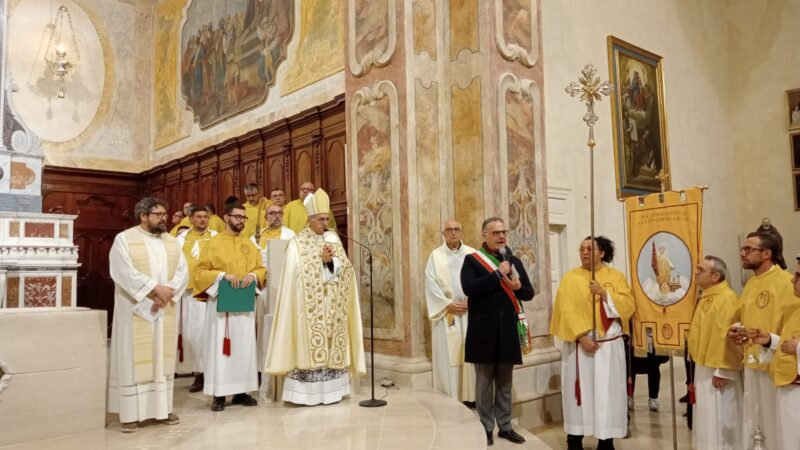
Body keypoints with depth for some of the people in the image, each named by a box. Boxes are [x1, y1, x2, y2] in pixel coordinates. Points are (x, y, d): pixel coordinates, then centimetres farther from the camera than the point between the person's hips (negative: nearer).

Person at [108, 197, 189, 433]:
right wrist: (155, 288, -21)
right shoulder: (124, 239, -4)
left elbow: (182, 272, 2)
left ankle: (162, 408, 16)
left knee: (163, 357, 8)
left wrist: (166, 293, -13)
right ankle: (130, 413, 7)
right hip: (136, 310, -5)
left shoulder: (171, 241, 10)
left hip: (165, 311, 5)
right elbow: (125, 272, -16)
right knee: (134, 359, 0)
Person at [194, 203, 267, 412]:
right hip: (221, 301, -4)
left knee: (244, 345, 6)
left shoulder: (249, 243, 12)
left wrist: (253, 275, -9)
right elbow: (201, 271, -5)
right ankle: (219, 394, 5)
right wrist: (222, 275, -19)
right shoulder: (214, 242, 0)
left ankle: (241, 391, 14)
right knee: (219, 346, -1)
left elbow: (261, 268, 13)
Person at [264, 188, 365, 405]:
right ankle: (308, 392, 0)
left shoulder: (333, 238, 11)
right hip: (309, 307, -5)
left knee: (333, 344, 5)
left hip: (333, 306, 5)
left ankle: (330, 388, 13)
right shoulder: (297, 242, -3)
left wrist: (331, 261, -13)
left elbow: (345, 268, 4)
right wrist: (322, 260, -14)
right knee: (310, 345, -6)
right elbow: (299, 273, -13)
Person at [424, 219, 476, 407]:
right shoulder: (435, 256, 4)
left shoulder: (472, 254, 8)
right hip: (446, 313, -1)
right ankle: (448, 398, 4)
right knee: (447, 355, -1)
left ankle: (470, 396, 10)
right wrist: (448, 304, -10)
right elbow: (431, 284, -3)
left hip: (470, 312, 2)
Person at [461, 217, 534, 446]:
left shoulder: (515, 261, 12)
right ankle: (485, 428, 15)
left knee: (505, 381, 13)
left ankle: (505, 426, 23)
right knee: (484, 381, 4)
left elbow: (529, 293, 13)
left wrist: (518, 287, -10)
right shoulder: (472, 260, -2)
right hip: (484, 329, -4)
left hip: (508, 329, 4)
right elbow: (469, 288, -18)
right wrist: (497, 273, -19)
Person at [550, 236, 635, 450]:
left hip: (609, 345, 1)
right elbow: (566, 311, -7)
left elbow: (628, 306, -4)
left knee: (608, 391, 3)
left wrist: (604, 293, -15)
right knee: (579, 390, 3)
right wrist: (581, 336, -16)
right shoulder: (571, 278, 0)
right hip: (578, 345, -1)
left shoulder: (616, 277, 5)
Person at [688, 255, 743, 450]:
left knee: (718, 420, 1)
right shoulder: (706, 297, 10)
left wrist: (721, 371, -23)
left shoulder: (726, 298, -20)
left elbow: (727, 337, -23)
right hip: (704, 367, 10)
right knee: (707, 419, 17)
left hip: (717, 370, -9)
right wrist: (701, 365, 17)